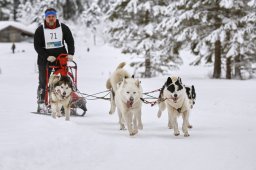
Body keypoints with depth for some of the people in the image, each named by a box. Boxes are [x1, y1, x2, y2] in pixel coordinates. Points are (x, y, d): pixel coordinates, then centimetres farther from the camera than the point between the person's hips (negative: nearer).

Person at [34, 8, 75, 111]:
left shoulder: (63, 28, 3)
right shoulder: (40, 30, -2)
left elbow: (70, 41, 7)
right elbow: (37, 46, -5)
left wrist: (70, 54, -9)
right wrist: (47, 56, -17)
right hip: (45, 59, -2)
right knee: (44, 82, -2)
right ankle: (41, 102, 4)